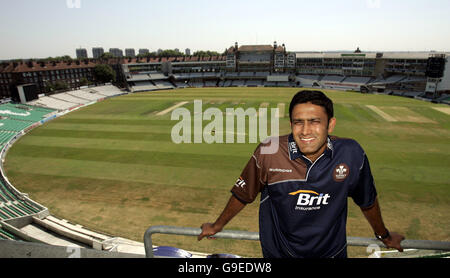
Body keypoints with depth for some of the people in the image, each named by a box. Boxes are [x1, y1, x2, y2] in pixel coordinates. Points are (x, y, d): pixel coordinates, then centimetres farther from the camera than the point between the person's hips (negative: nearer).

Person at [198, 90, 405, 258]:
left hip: (332, 252, 2)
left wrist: (384, 235, 17)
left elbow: (368, 200, 0)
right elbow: (243, 194, -9)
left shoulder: (351, 154, -18)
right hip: (278, 252, -1)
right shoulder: (268, 153, -25)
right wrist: (217, 226, 5)